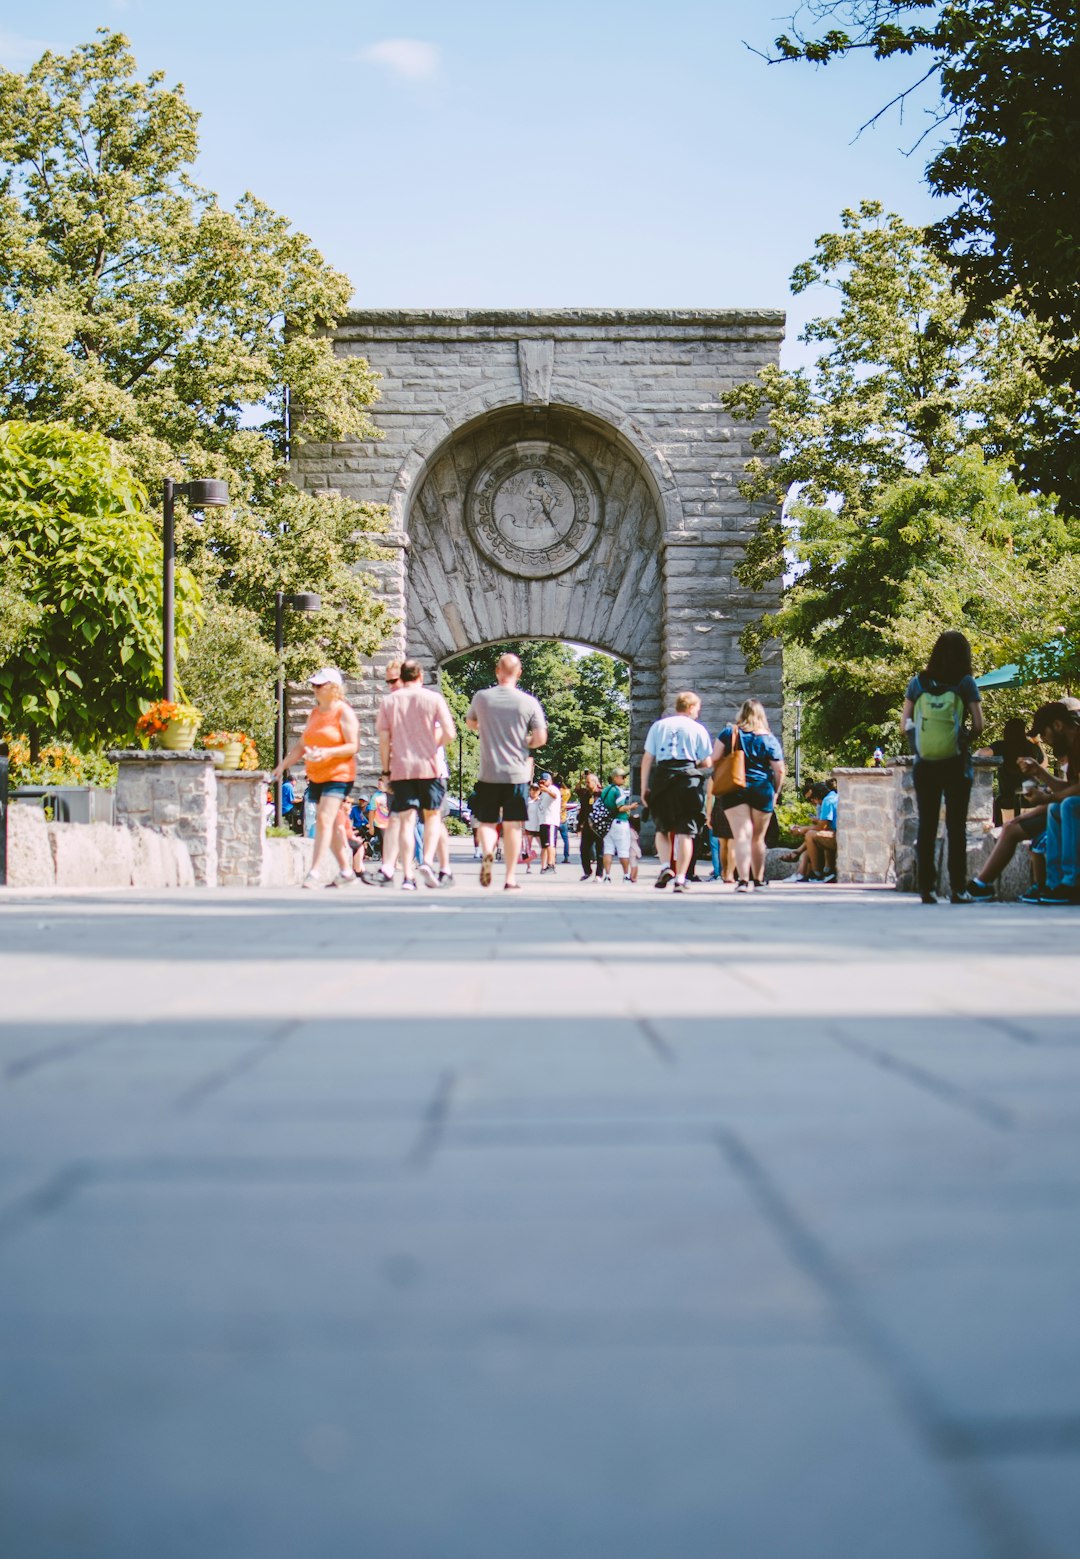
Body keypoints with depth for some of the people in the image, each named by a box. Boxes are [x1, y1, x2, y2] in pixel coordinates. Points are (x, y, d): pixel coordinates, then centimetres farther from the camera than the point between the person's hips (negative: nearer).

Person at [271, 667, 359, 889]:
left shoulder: (344, 713, -7)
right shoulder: (314, 714, 14)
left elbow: (353, 746, -13)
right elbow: (301, 745, 18)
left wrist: (328, 752, -26)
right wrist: (283, 765, 9)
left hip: (338, 775, -8)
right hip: (316, 776, 8)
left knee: (324, 819, -17)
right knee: (332, 825, 10)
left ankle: (315, 873, -22)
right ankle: (346, 871, 19)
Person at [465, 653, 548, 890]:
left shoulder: (481, 697, 0)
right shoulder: (529, 702, -5)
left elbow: (470, 723, 19)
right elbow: (541, 738, -6)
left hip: (488, 774, 0)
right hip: (517, 773, 0)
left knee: (486, 822, 9)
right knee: (512, 826, 7)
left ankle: (487, 852, -21)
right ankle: (510, 877, 8)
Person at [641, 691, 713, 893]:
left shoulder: (658, 726, 11)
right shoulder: (697, 729, 6)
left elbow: (647, 759, 6)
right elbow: (707, 763, 5)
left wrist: (644, 787, 8)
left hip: (661, 777, 2)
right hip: (689, 780, -2)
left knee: (662, 829, 17)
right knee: (685, 832, 1)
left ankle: (666, 867, -5)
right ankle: (680, 879, -5)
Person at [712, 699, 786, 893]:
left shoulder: (729, 733, 2)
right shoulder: (769, 739, 2)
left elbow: (714, 759, 1)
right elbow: (780, 771, 1)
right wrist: (776, 793, 13)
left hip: (733, 790, -1)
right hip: (762, 790, 1)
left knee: (741, 835, -9)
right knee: (758, 837, 14)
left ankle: (743, 879, -24)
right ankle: (758, 879, 26)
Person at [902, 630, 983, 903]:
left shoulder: (918, 683, 2)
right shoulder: (965, 683, -4)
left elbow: (905, 725, 2)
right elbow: (978, 725, -5)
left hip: (925, 765, 2)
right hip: (956, 765, -2)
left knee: (926, 826, 6)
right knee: (956, 827, 4)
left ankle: (927, 889, 4)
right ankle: (958, 889, 2)